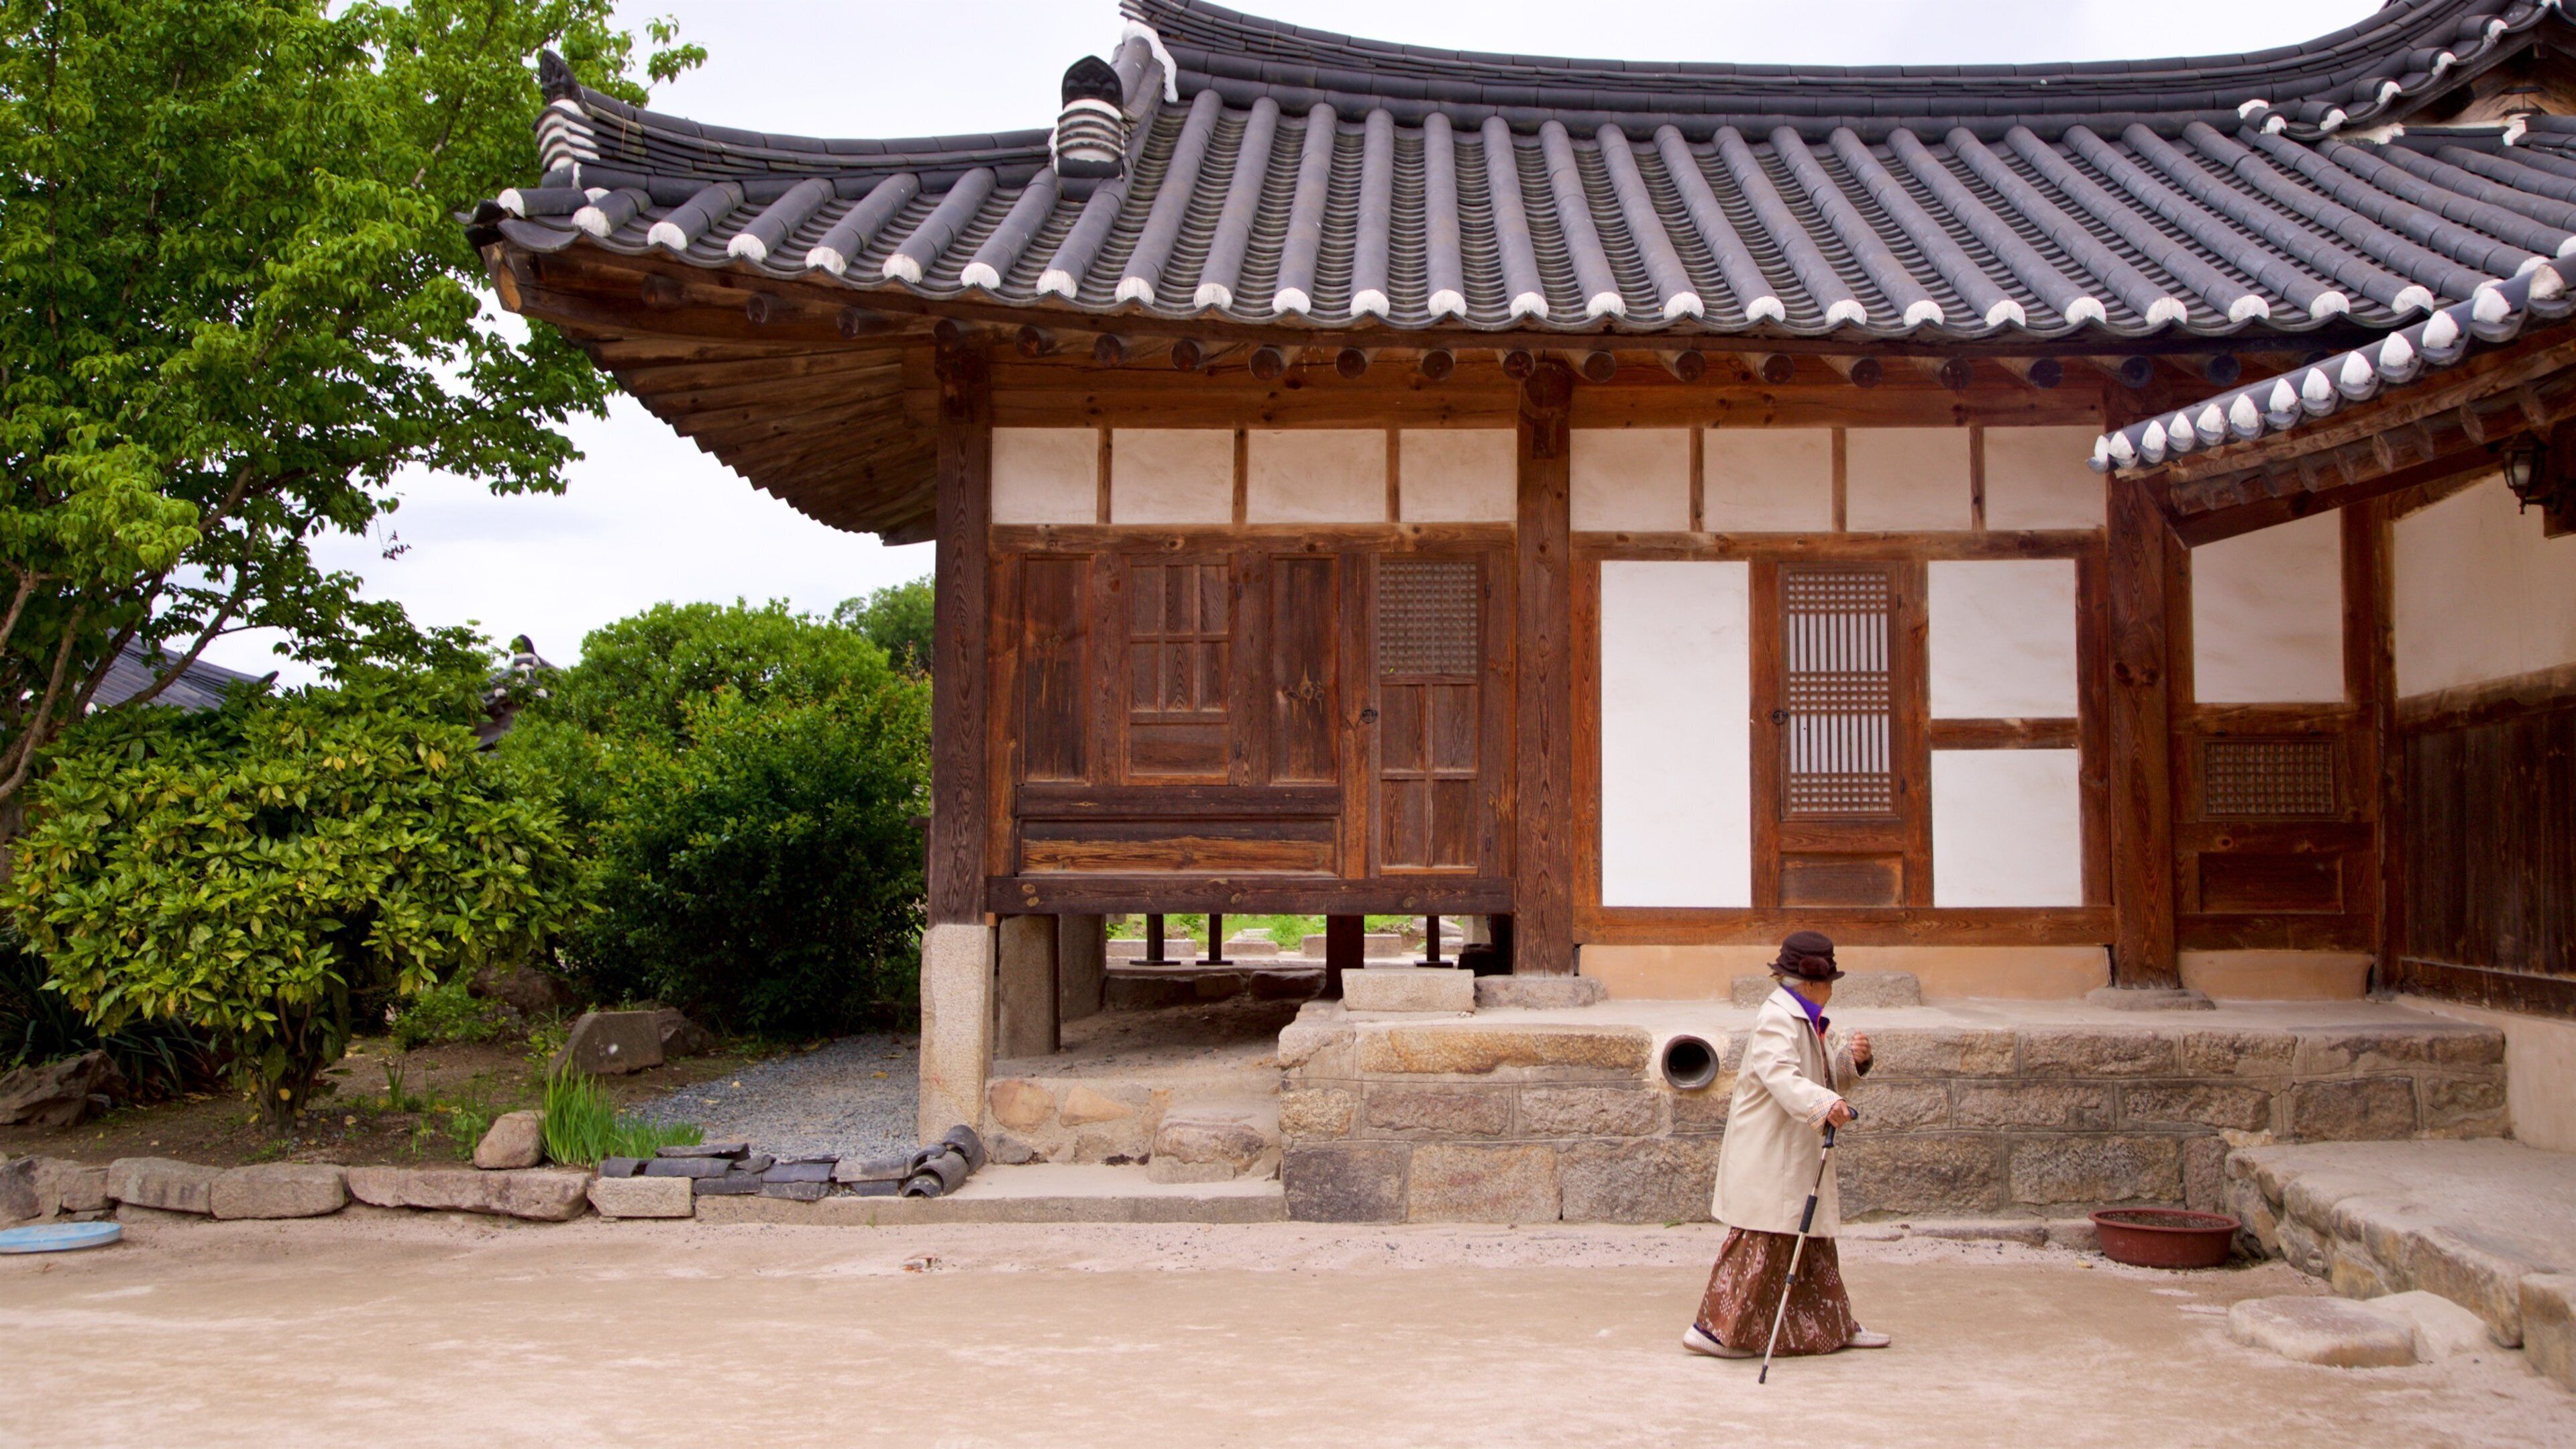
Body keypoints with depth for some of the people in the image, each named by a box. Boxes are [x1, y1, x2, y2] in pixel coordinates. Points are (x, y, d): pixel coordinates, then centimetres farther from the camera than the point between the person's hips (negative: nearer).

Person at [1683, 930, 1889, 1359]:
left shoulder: (1807, 1021, 16)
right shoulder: (1777, 1019, -18)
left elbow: (1830, 1076, 18)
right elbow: (1782, 1077, -34)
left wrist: (1853, 1059, -3)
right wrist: (1824, 1104, -49)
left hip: (1796, 1155, 11)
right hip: (1767, 1156, -10)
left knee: (1813, 1239, 17)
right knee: (1760, 1240, -8)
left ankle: (1834, 1326, 28)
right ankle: (1714, 1328, -2)